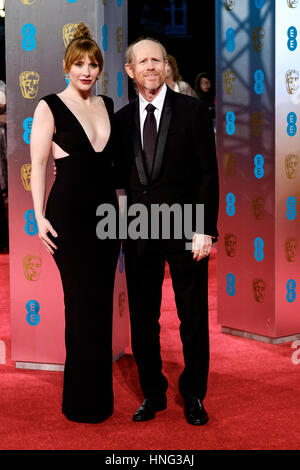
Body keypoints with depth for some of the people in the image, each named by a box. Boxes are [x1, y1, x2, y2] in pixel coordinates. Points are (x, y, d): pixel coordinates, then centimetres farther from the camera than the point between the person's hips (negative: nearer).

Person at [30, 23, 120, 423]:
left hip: (106, 210, 5)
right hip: (69, 214, -5)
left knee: (102, 303, 9)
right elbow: (38, 165, -5)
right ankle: (81, 401, 13)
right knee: (82, 305, -1)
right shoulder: (50, 107, -3)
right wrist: (39, 216, -13)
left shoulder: (108, 106, 12)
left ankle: (101, 394, 22)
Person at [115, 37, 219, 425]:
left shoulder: (192, 110, -1)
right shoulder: (121, 119, 8)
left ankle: (193, 395, 23)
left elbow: (208, 172, -5)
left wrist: (205, 229, -11)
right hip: (139, 232, 3)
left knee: (193, 320, 6)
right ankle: (152, 394, 25)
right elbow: (123, 175, 14)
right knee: (143, 320, 10)